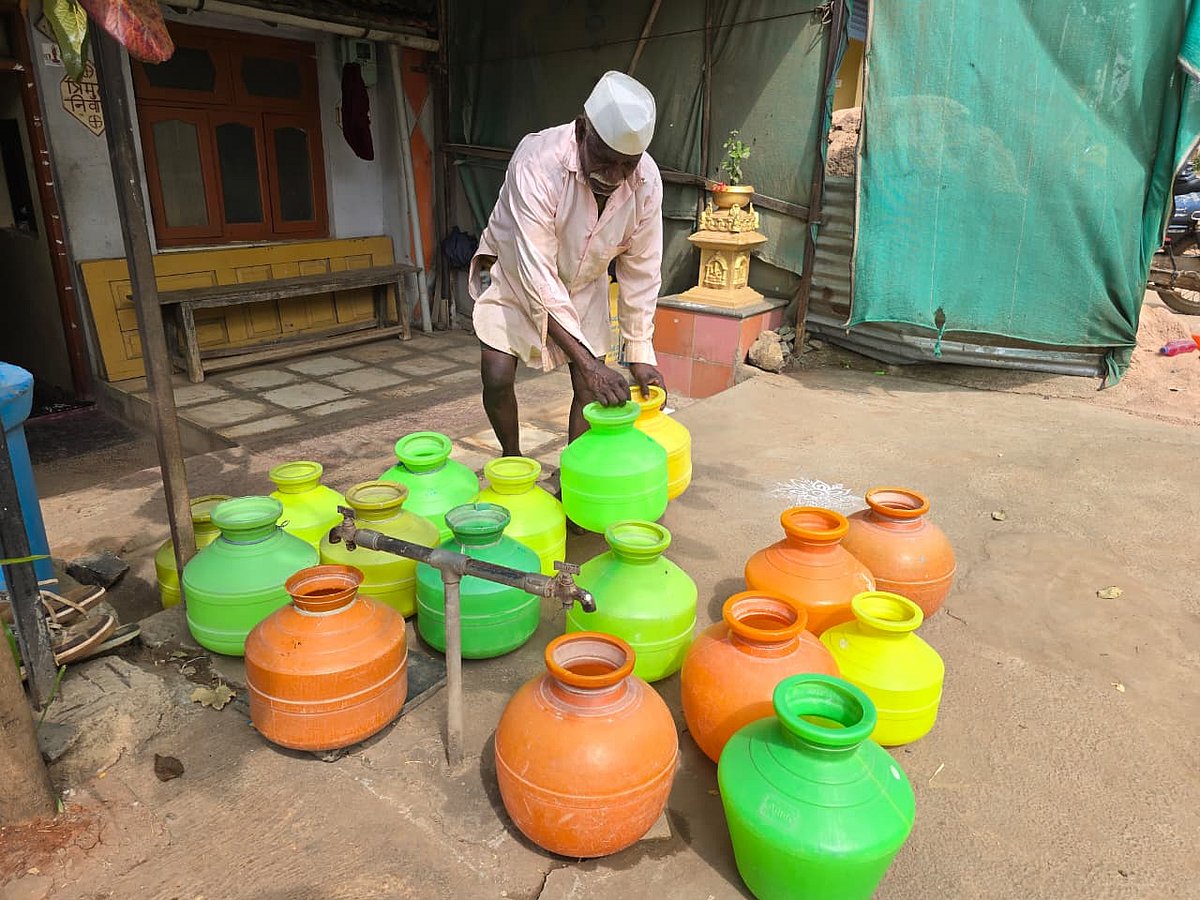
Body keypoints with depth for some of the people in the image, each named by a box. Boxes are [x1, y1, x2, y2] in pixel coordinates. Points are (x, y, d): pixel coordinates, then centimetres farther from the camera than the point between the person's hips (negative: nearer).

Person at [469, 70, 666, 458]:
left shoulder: (646, 182, -23)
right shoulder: (537, 162, -36)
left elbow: (641, 270, -13)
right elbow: (537, 275, -39)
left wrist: (640, 353, -18)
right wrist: (588, 362, -43)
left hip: (584, 283, 3)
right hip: (514, 273, -3)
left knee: (590, 387, -5)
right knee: (497, 376, -12)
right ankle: (512, 461, 15)